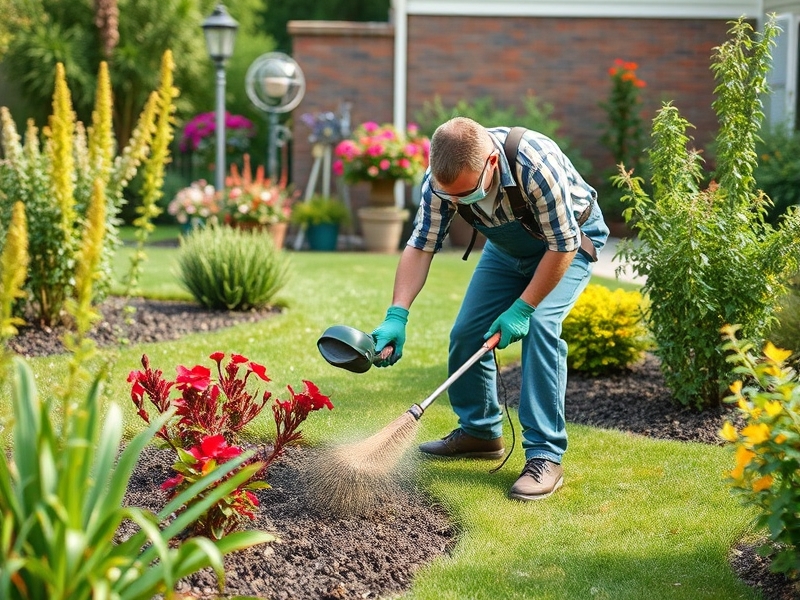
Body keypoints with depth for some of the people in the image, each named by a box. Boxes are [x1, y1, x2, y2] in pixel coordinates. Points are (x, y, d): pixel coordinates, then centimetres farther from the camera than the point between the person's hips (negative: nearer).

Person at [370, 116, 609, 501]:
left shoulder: (536, 163, -42)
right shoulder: (442, 179, -27)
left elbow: (562, 246, -31)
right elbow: (420, 246, -21)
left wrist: (522, 309, -29)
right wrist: (396, 316, -33)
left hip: (569, 241, -5)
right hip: (509, 248, 6)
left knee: (539, 326, -25)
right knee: (467, 332, -1)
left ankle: (546, 456, -20)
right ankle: (479, 432, 22)